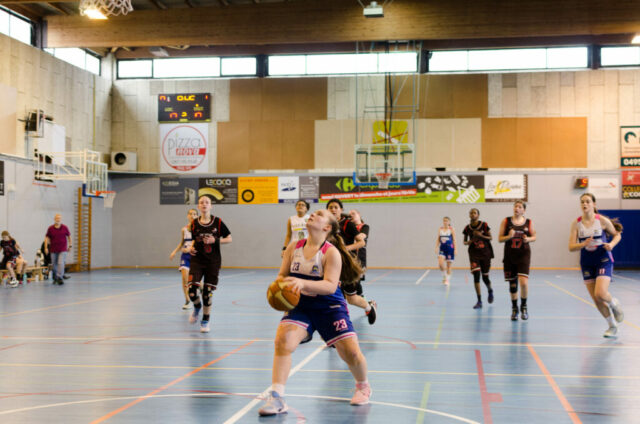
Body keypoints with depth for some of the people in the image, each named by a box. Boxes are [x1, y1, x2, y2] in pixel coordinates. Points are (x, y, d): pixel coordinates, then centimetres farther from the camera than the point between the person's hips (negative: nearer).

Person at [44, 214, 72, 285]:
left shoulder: (65, 228, -1)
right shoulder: (50, 228, 0)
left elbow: (69, 236, 11)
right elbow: (47, 238, 3)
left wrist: (70, 245, 11)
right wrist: (46, 247, -4)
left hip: (63, 250, -2)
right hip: (53, 249, 2)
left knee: (61, 263, -15)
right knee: (54, 264, 9)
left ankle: (60, 278, -17)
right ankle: (55, 278, 25)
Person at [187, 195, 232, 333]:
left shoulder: (217, 222, -4)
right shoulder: (194, 223, 2)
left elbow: (229, 239, 1)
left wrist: (215, 240, -14)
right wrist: (192, 248, -3)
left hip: (213, 261, -1)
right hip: (197, 260, 1)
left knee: (208, 293, 1)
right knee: (191, 291, -12)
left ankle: (205, 321, 20)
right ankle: (197, 307, 23)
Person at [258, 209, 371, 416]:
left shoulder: (331, 252, -13)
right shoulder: (293, 248, 1)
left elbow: (330, 285, -22)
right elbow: (282, 275, 7)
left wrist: (303, 283, -37)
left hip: (330, 307, -3)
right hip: (301, 306, 3)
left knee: (351, 352, -7)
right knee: (282, 339, -23)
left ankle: (363, 386, 28)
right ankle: (276, 398, -19)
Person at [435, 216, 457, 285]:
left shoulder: (451, 229, -4)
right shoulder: (440, 229, 5)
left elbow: (454, 240, -4)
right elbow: (438, 240, 10)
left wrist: (455, 249, -10)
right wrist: (436, 248, 3)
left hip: (450, 248, -2)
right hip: (442, 248, 2)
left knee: (448, 265, 3)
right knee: (440, 264, -13)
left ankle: (447, 279, 15)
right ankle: (444, 275, 12)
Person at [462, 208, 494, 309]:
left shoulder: (484, 225, -6)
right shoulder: (467, 228, -1)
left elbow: (490, 237, -1)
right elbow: (464, 241, 10)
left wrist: (481, 236, -19)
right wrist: (468, 242, -14)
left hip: (485, 253, -1)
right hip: (474, 254, 1)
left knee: (485, 277, 6)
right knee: (476, 276, -12)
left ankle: (490, 291, 42)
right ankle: (479, 301, -6)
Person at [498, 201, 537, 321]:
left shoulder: (529, 222, 3)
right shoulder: (506, 221, 2)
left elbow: (534, 237, 12)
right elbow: (500, 239, 2)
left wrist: (528, 239, -9)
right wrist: (509, 236, -18)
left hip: (524, 254, -1)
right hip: (509, 255, 1)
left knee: (523, 282, -15)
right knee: (512, 283, 7)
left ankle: (523, 306, 7)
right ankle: (514, 309, 24)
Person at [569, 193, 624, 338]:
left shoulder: (602, 220, -8)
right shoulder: (576, 223, -3)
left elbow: (617, 234, 7)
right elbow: (571, 247, -6)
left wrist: (612, 244, -13)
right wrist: (584, 244, -25)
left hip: (604, 260, -3)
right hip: (587, 263, 3)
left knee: (600, 294, -20)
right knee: (595, 299, 4)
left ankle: (614, 304, 16)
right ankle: (612, 326, 23)